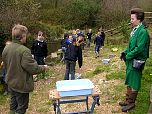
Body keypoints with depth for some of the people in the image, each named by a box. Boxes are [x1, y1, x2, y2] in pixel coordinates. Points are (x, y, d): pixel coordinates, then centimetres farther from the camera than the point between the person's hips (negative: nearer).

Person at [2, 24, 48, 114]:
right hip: (21, 84, -7)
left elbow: (6, 65, 10)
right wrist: (44, 68, -6)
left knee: (13, 106, 23)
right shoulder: (24, 50, -26)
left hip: (11, 83, 7)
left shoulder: (6, 48, -3)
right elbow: (33, 68, -24)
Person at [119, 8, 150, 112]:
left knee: (133, 83, 4)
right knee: (129, 82, 19)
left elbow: (139, 49, -23)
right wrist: (125, 52, 4)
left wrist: (128, 56, -16)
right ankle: (128, 100, 34)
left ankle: (131, 103, 19)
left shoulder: (143, 31, -19)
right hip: (131, 61, 9)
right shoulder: (135, 30, 9)